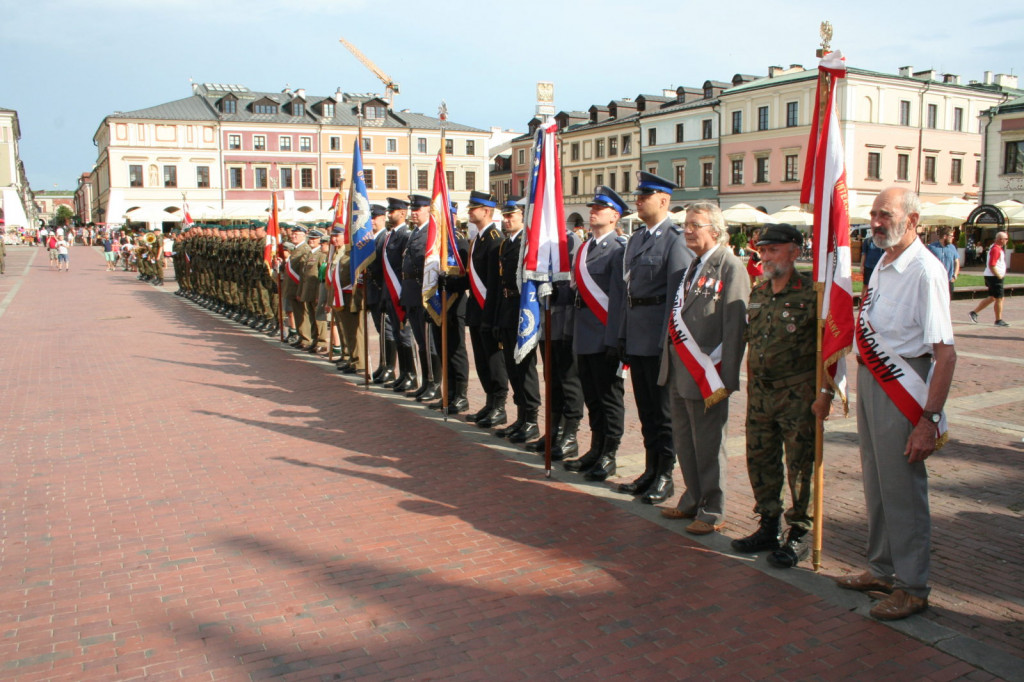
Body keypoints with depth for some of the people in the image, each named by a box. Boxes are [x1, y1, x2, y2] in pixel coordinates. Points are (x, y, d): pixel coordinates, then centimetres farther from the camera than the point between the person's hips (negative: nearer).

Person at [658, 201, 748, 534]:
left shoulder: (730, 267, -11)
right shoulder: (692, 266, 15)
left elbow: (735, 327, -16)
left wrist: (726, 380, -18)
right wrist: (671, 366, 11)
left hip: (707, 376, -8)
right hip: (679, 372, 8)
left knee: (708, 445, 3)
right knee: (684, 441, 16)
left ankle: (712, 512, 17)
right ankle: (693, 501, 31)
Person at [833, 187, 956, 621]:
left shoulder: (925, 272, -18)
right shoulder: (883, 266, 9)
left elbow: (945, 353, -23)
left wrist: (929, 420, -24)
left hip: (903, 389, -9)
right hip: (869, 382, 9)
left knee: (902, 487, 2)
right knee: (875, 483, 18)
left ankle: (911, 587, 18)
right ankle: (882, 569, 34)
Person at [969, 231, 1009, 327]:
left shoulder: (998, 248, 14)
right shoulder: (996, 249, -18)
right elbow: (991, 265, -23)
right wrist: (999, 276, -19)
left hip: (994, 277, 10)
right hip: (994, 277, -10)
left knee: (992, 298, 15)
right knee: (999, 298, -2)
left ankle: (974, 312, 18)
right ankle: (999, 320, 6)